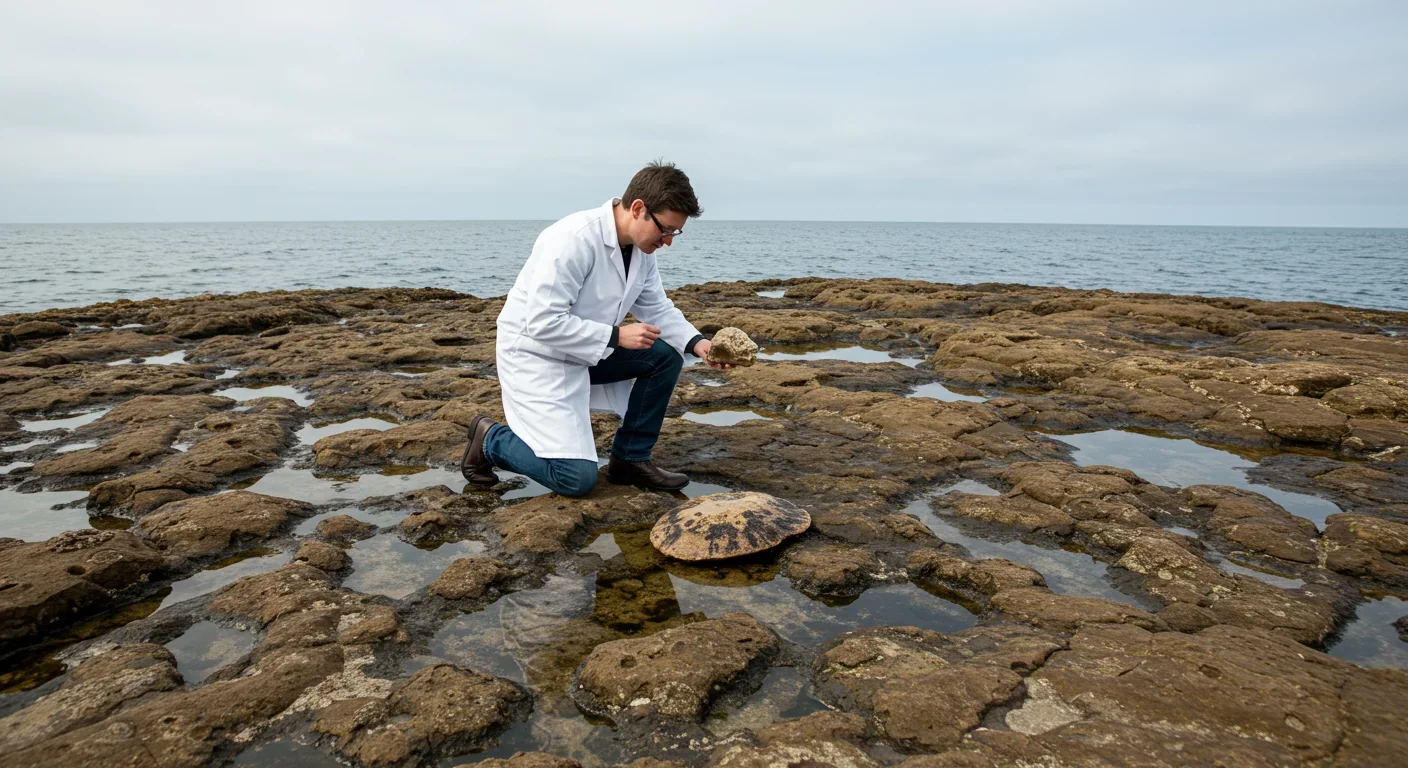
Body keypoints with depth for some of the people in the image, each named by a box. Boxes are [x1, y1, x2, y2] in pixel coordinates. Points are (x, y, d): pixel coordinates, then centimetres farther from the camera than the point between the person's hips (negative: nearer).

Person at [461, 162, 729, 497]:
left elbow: (657, 308, 5)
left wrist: (696, 342, -13)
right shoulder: (574, 240, -28)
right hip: (536, 353, -8)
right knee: (577, 478, -15)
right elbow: (543, 323, -30)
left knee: (666, 356, -6)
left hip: (589, 350, 8)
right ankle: (490, 439, 10)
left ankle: (631, 459, 6)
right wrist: (616, 336, -27)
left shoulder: (641, 248, -3)